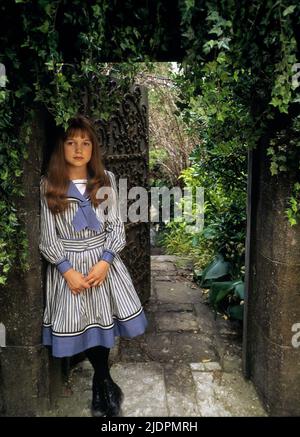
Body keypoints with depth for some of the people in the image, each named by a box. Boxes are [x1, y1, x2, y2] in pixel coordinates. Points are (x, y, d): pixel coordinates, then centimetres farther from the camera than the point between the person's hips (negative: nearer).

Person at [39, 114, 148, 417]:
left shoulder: (106, 180, 1)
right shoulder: (48, 185, -4)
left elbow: (116, 225, 0)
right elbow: (47, 235, -5)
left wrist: (105, 261, -12)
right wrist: (67, 270, -12)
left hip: (104, 260, 1)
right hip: (68, 265, -1)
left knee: (103, 319, 7)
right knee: (79, 323, 8)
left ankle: (100, 382, 34)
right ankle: (105, 382, 33)